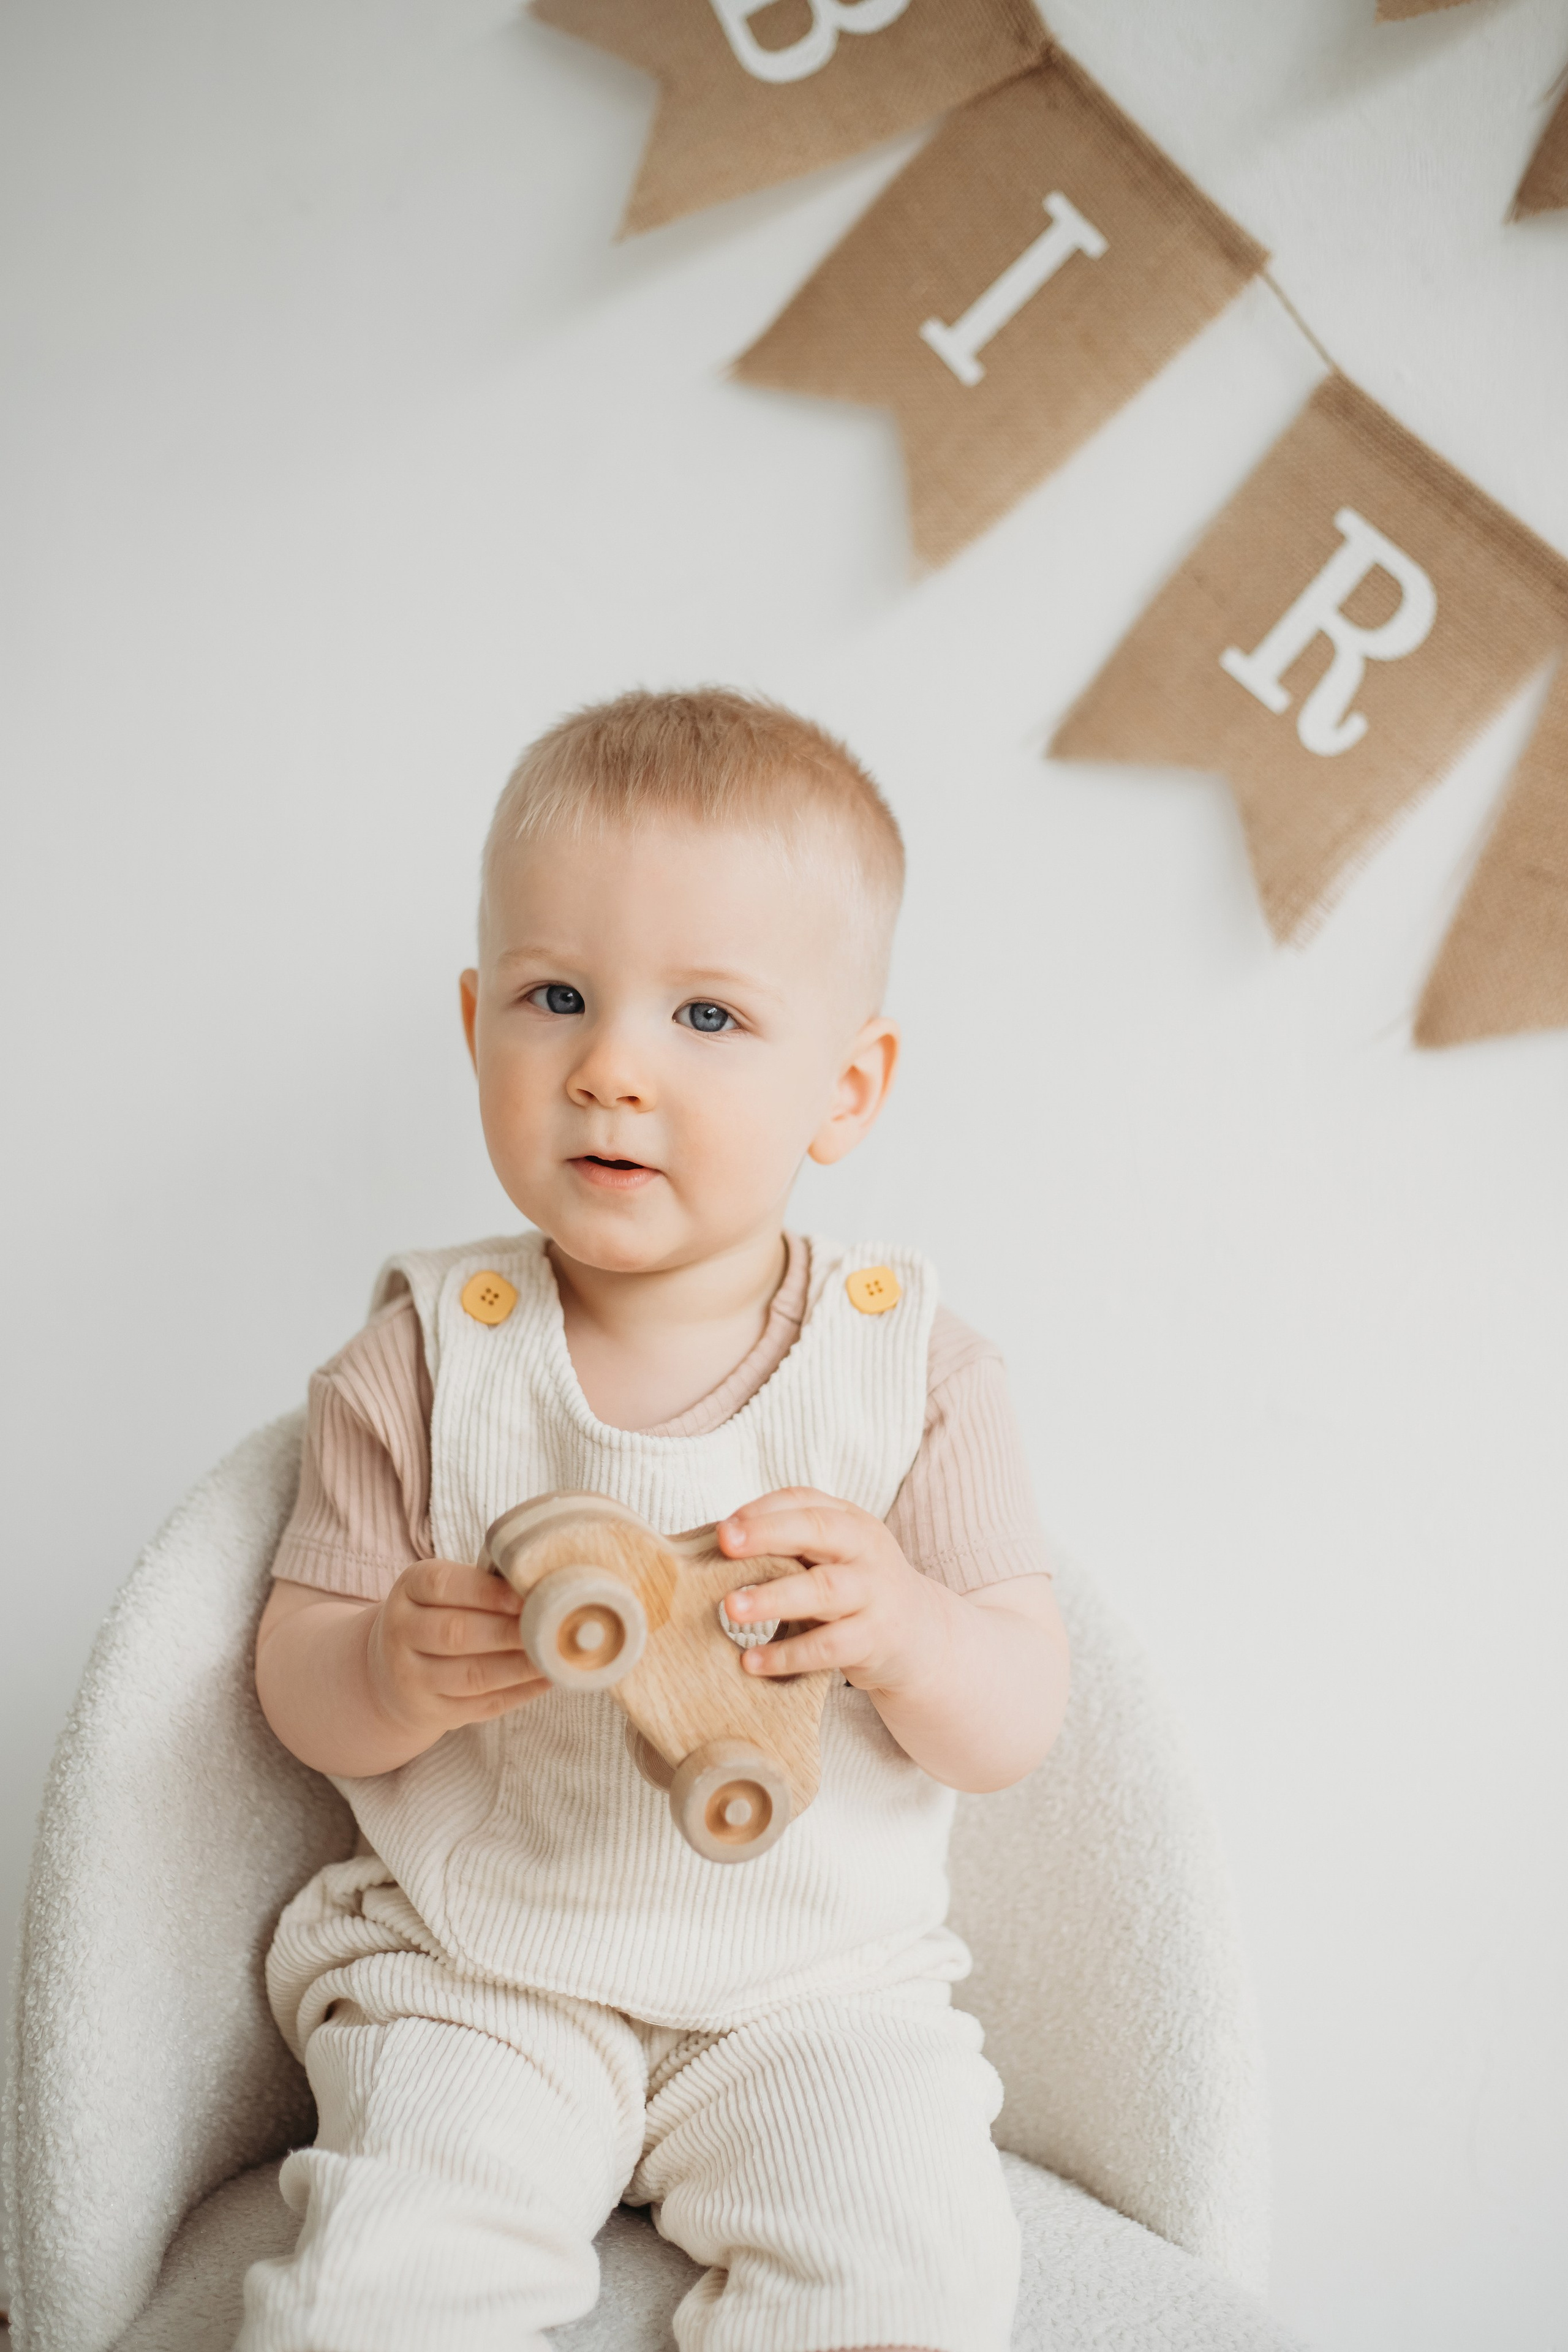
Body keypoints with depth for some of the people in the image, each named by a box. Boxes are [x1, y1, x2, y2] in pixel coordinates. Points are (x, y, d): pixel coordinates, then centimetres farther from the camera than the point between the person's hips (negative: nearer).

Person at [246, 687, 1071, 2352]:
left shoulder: (911, 1365, -7)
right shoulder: (428, 1358, -7)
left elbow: (1019, 1726, -7)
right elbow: (295, 1681, -1)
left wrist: (901, 1629, -29)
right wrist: (397, 1672, -25)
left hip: (817, 1981, 1)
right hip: (476, 1977, 0)